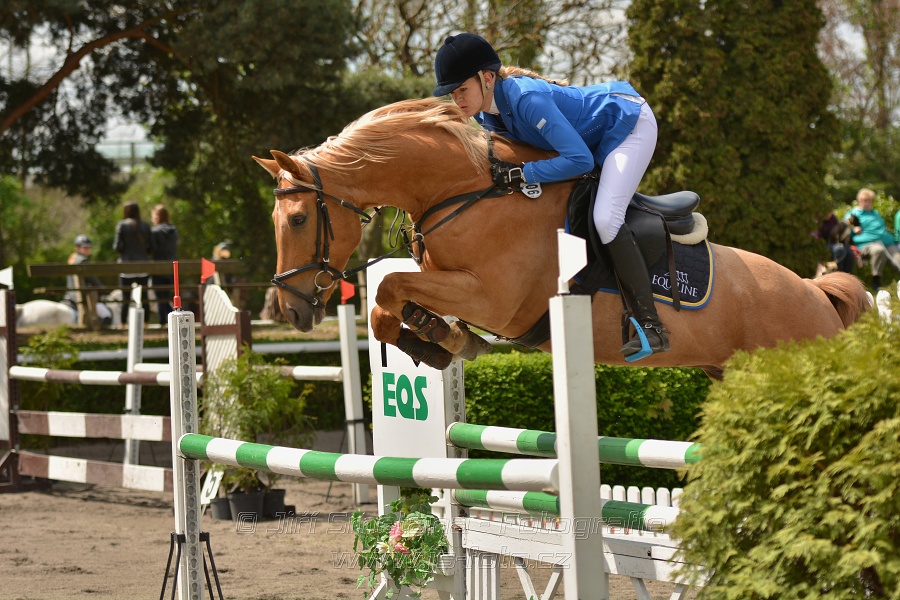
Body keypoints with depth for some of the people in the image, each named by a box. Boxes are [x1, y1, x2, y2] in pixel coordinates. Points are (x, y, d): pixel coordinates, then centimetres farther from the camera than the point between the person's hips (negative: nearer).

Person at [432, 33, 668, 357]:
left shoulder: (527, 98, -36)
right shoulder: (484, 114, -8)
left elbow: (580, 159, -37)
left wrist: (520, 175, -36)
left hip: (629, 123, -10)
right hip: (593, 136, 10)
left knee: (605, 218, -24)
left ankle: (651, 327, -22)